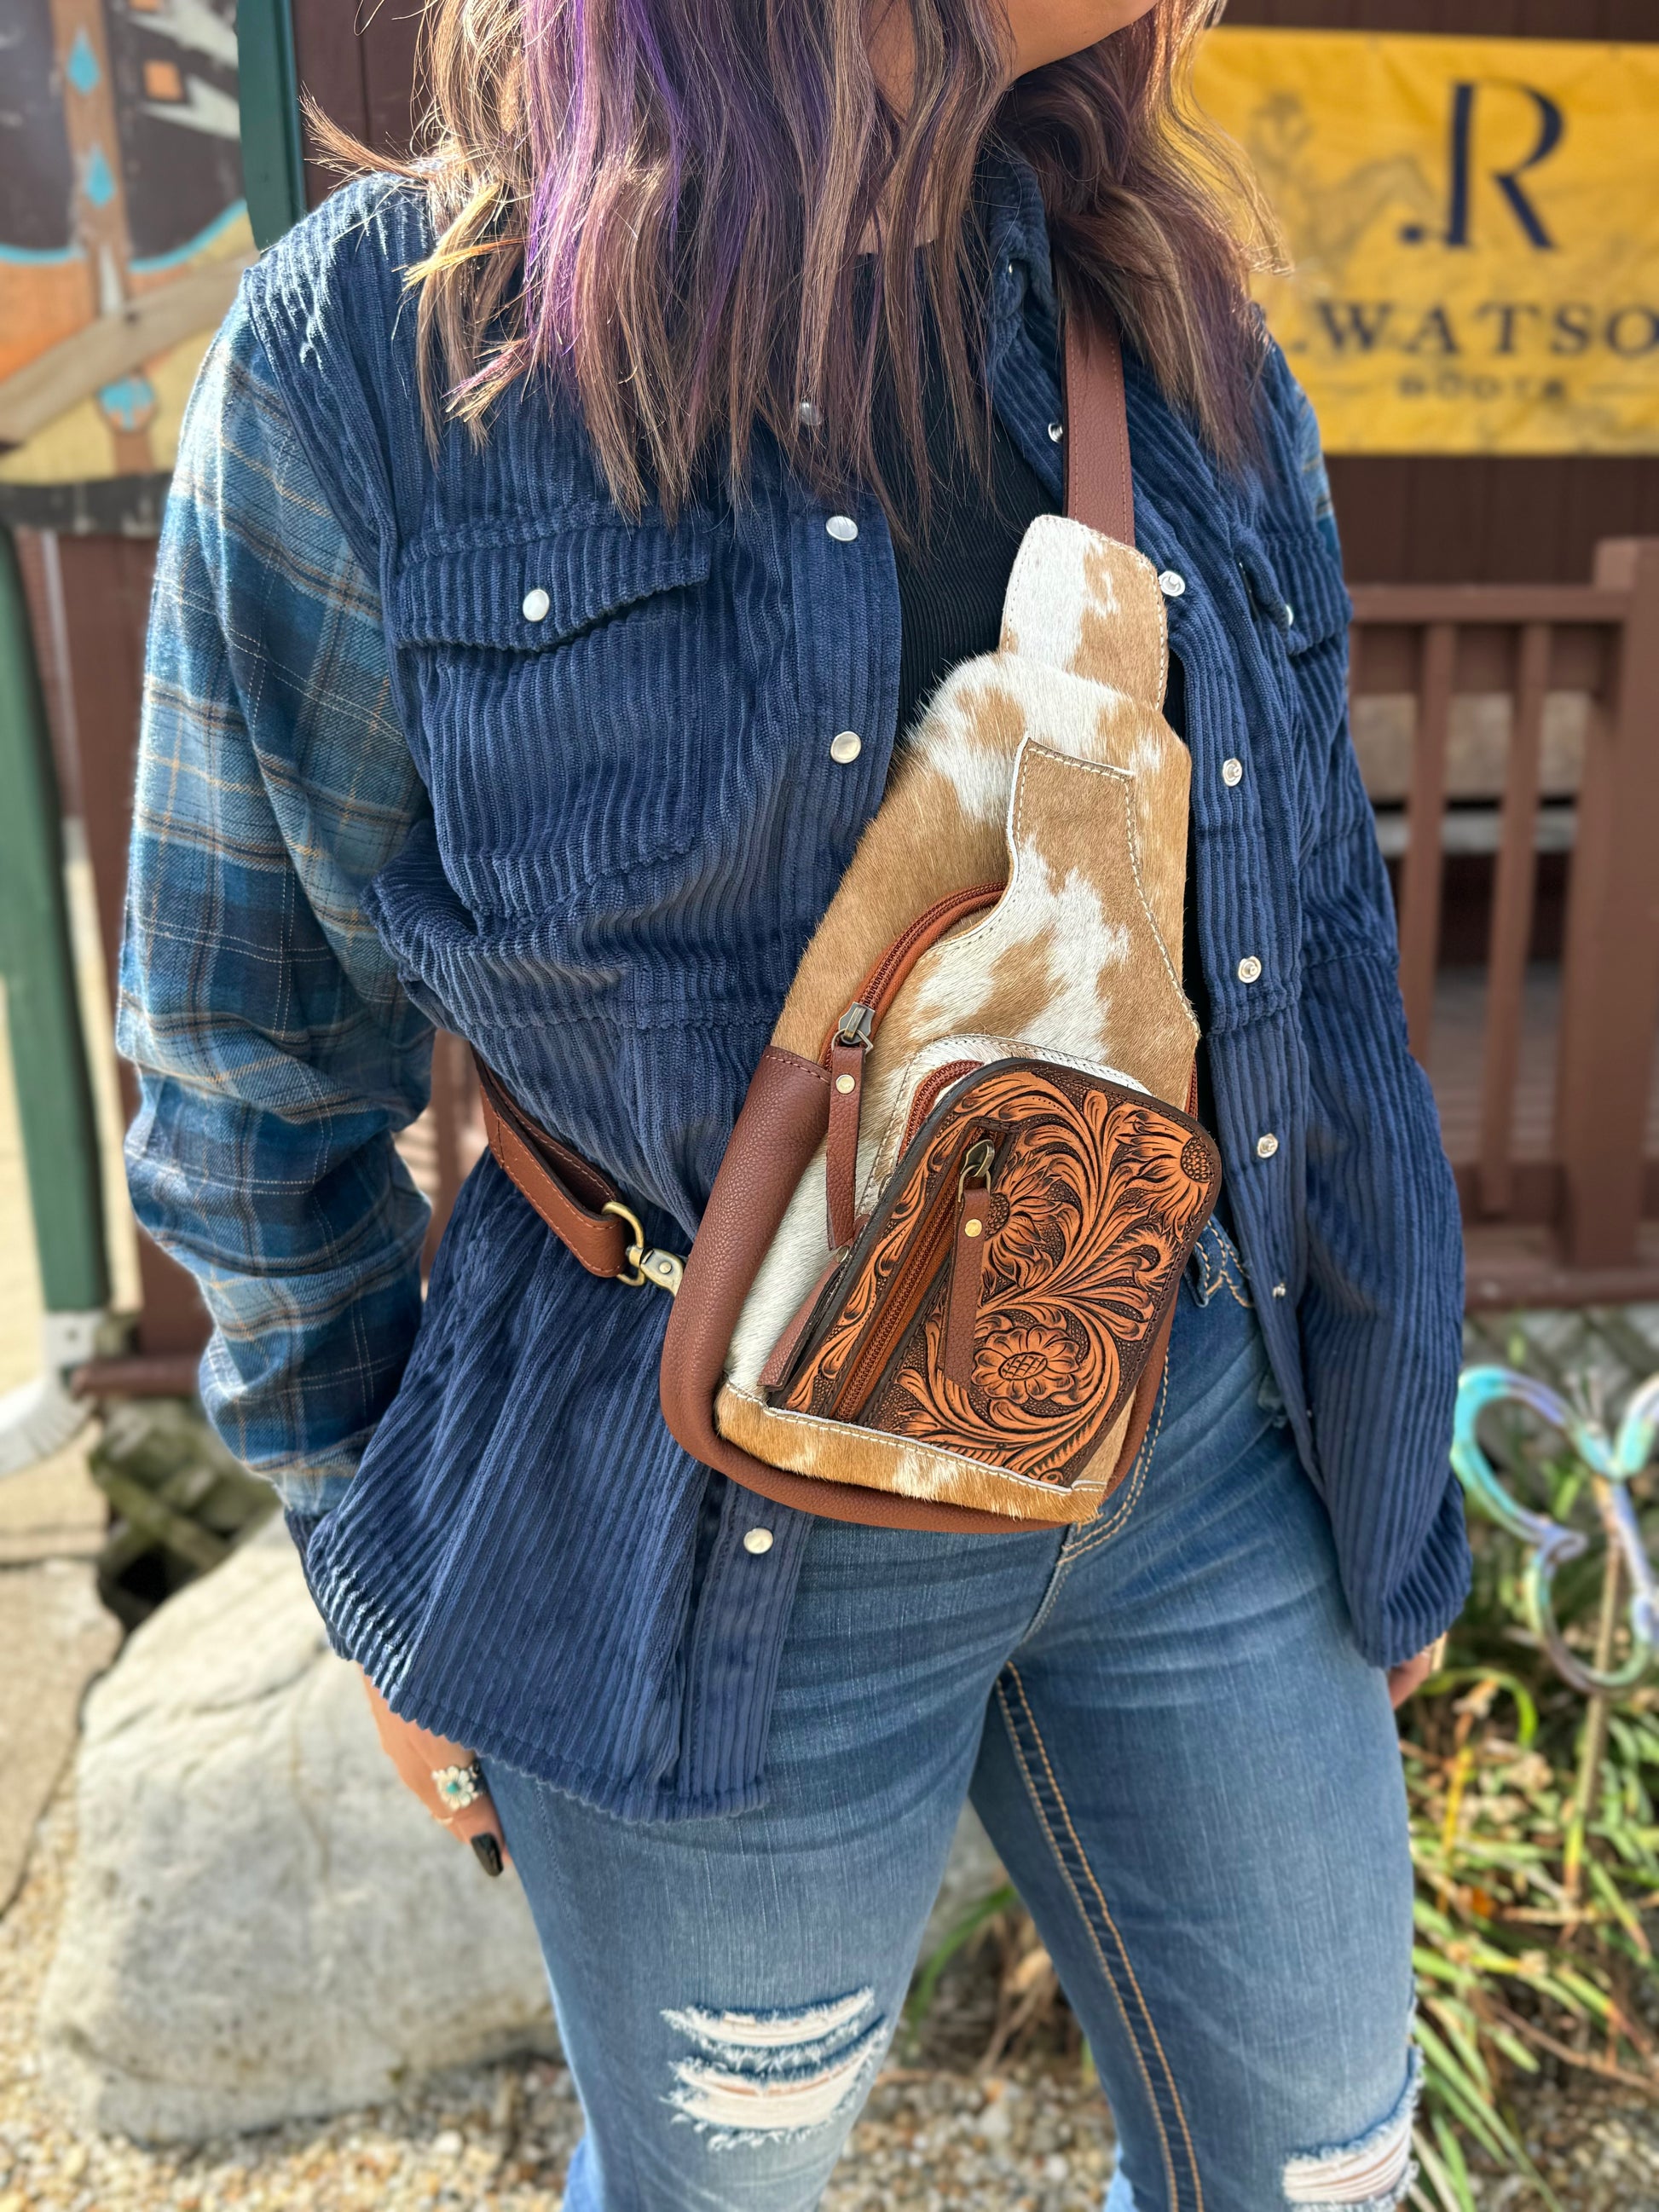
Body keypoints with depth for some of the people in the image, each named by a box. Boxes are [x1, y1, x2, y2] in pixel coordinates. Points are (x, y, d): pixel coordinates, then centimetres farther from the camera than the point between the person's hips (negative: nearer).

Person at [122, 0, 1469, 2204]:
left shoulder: (1177, 342, 1)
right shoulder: (371, 362, -13)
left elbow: (1321, 971, 6)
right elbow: (260, 1066, -5)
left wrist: (1387, 1480, 12)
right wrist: (385, 1578, 4)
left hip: (1196, 1461, 5)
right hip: (733, 1564, -3)